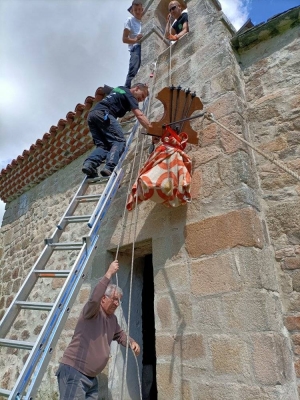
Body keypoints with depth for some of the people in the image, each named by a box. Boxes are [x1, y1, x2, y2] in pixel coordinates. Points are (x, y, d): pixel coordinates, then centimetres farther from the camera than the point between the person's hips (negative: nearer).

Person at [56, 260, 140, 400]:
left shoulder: (113, 319, 12)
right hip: (74, 372, -8)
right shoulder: (92, 311, -13)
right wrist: (109, 274, -34)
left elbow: (119, 334, 27)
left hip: (92, 377, 8)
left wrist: (131, 342, 6)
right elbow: (94, 298, -35)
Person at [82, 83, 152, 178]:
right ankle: (109, 167, -36)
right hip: (103, 114, -9)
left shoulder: (119, 88, 33)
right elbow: (139, 115, -5)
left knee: (103, 145, 2)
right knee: (119, 141, -14)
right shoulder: (129, 95, 8)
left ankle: (89, 163, -23)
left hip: (92, 114, 9)